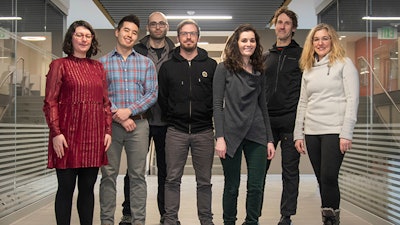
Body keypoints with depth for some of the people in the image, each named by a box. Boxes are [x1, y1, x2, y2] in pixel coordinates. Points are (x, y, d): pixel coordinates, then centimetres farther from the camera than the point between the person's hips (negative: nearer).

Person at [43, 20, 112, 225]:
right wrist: (56, 133, -12)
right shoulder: (59, 65, 2)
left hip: (94, 135, 4)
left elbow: (106, 102, 14)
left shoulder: (98, 67, 14)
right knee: (66, 187, 2)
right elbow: (50, 102, -3)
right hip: (68, 133, -4)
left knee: (88, 187, 10)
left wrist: (108, 131, 6)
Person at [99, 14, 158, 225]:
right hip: (110, 124, 0)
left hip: (138, 124, 1)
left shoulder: (146, 63, 9)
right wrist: (119, 117, -12)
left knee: (137, 175, 5)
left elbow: (152, 94, 2)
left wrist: (129, 110, -11)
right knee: (108, 175, 4)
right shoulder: (102, 62, 6)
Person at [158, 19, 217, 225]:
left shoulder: (211, 65, 6)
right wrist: (172, 117, 6)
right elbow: (162, 98, 11)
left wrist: (209, 116, 3)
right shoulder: (168, 67, 8)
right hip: (176, 131, 0)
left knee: (204, 181, 7)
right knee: (172, 179, 3)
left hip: (204, 131, 0)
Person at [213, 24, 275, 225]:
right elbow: (217, 105, -4)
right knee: (232, 186, 5)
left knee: (256, 186, 2)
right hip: (232, 134, -3)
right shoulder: (224, 68, 0)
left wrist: (269, 139, 10)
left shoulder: (259, 72, 13)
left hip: (256, 135, 4)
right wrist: (219, 137, -12)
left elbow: (263, 107, 15)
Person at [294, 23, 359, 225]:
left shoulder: (344, 64, 0)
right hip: (312, 132, 5)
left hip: (334, 131, -5)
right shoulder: (308, 69, 16)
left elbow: (352, 99, -6)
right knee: (322, 180, 7)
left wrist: (346, 133, -13)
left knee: (328, 177, -11)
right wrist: (298, 134, 11)